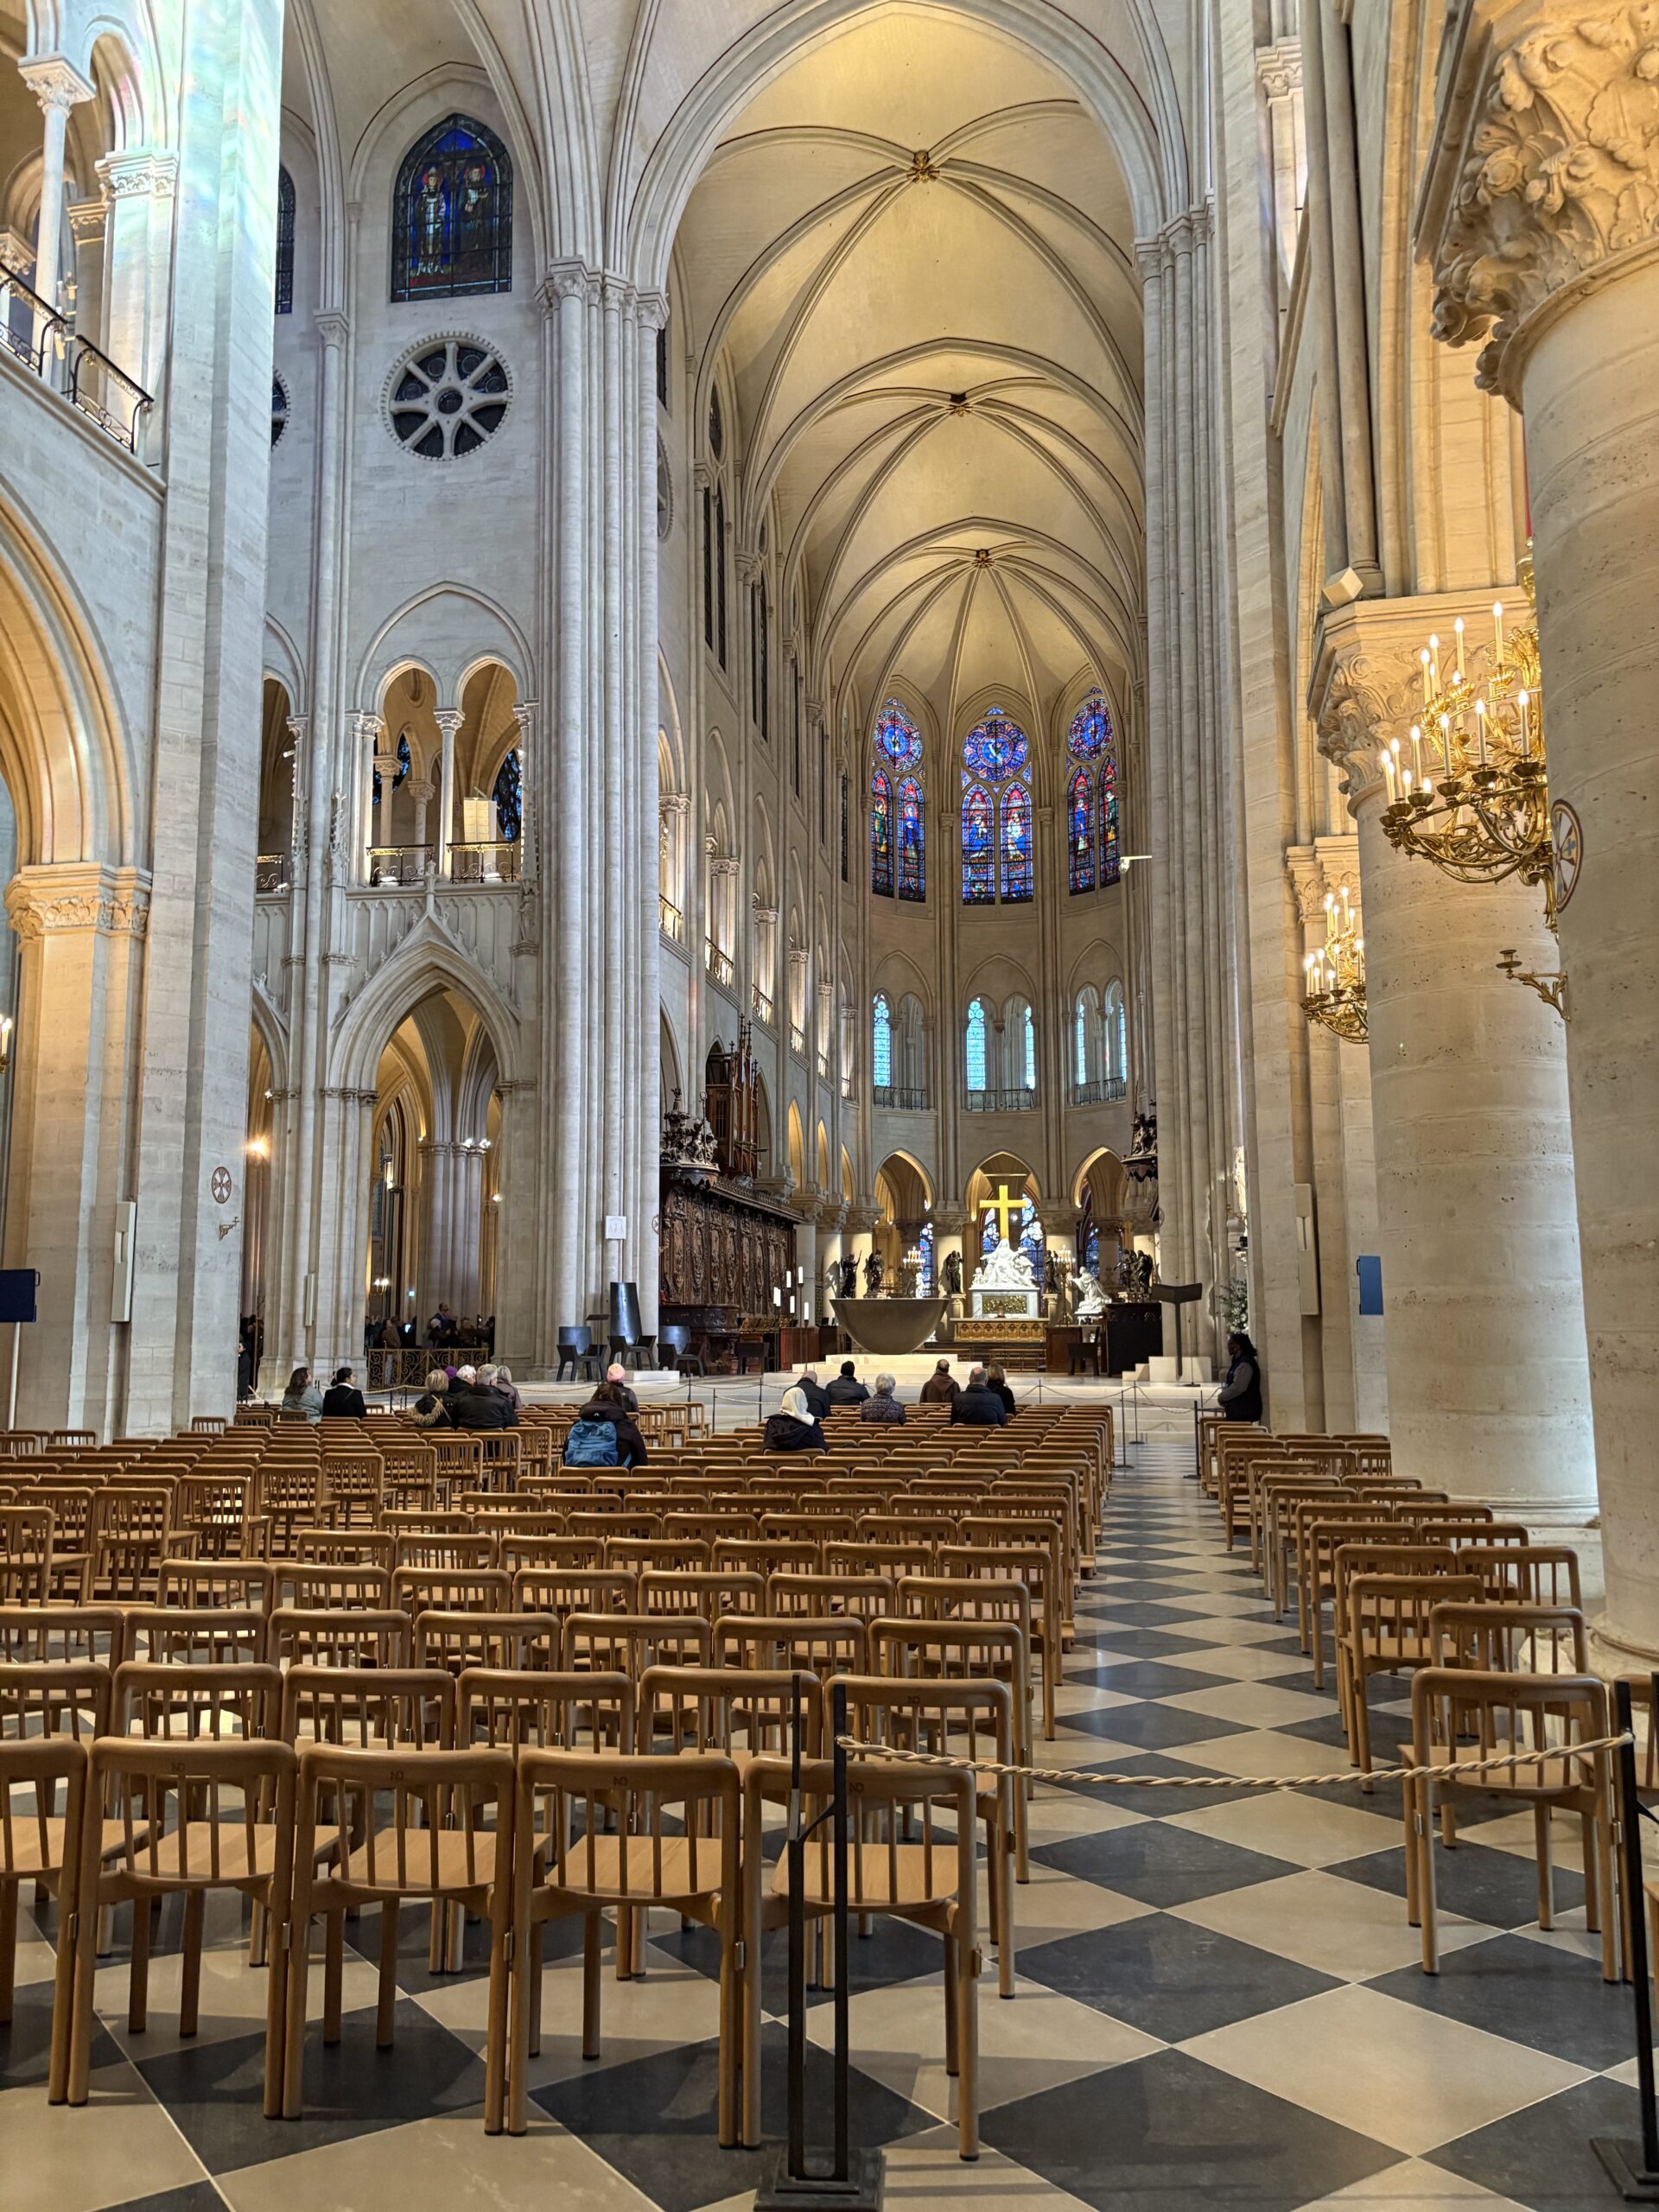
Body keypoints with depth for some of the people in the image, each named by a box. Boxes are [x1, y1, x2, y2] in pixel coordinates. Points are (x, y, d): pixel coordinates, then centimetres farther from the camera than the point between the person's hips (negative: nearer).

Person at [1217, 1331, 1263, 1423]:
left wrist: (1222, 1397, -11)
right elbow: (1230, 1383, 23)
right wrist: (1223, 1395, 4)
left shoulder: (1245, 1363, -17)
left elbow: (1238, 1387, -23)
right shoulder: (1238, 1361, 17)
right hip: (1237, 1409, 10)